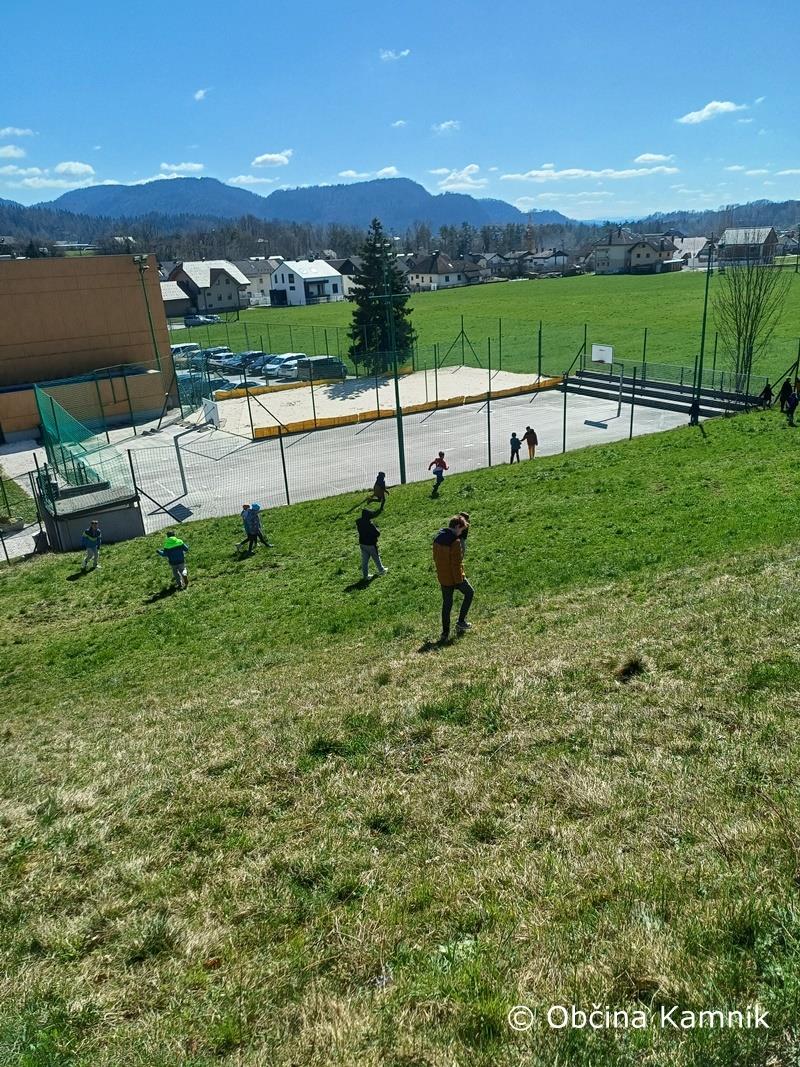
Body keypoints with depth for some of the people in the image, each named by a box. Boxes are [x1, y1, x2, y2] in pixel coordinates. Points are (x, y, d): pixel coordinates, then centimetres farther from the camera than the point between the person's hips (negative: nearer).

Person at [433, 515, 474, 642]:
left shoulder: (437, 538, 1)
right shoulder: (455, 542, -23)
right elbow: (456, 564, -22)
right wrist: (459, 582, -14)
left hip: (442, 578, 7)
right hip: (454, 577, -6)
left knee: (446, 603, 16)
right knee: (469, 593, 20)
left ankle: (445, 632, 18)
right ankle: (461, 622, 20)